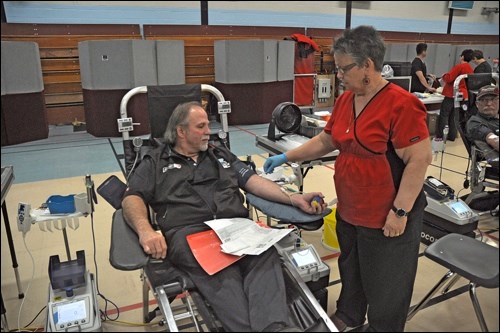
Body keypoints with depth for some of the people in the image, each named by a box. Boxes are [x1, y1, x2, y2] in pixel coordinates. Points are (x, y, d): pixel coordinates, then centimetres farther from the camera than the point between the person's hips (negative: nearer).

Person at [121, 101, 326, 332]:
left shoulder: (221, 155, 29)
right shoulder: (155, 163, 18)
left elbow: (253, 181, 19)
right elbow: (132, 199, 5)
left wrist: (294, 199, 3)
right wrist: (145, 230, -20)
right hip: (188, 233, -2)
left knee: (264, 253, -33)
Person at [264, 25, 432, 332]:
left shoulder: (401, 104, -20)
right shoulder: (345, 100, 3)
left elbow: (419, 160, -20)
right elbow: (326, 141, 13)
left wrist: (400, 211, -20)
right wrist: (287, 157, 9)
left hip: (386, 218, -7)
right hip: (349, 212, 8)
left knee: (384, 282, 13)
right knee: (350, 270, 26)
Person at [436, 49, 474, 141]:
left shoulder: (459, 67, -13)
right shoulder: (470, 70, 12)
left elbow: (449, 78, -15)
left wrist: (444, 76, 5)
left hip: (452, 95, -8)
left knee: (443, 115, -3)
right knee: (453, 116, 13)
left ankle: (440, 136, -5)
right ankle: (452, 135, 14)